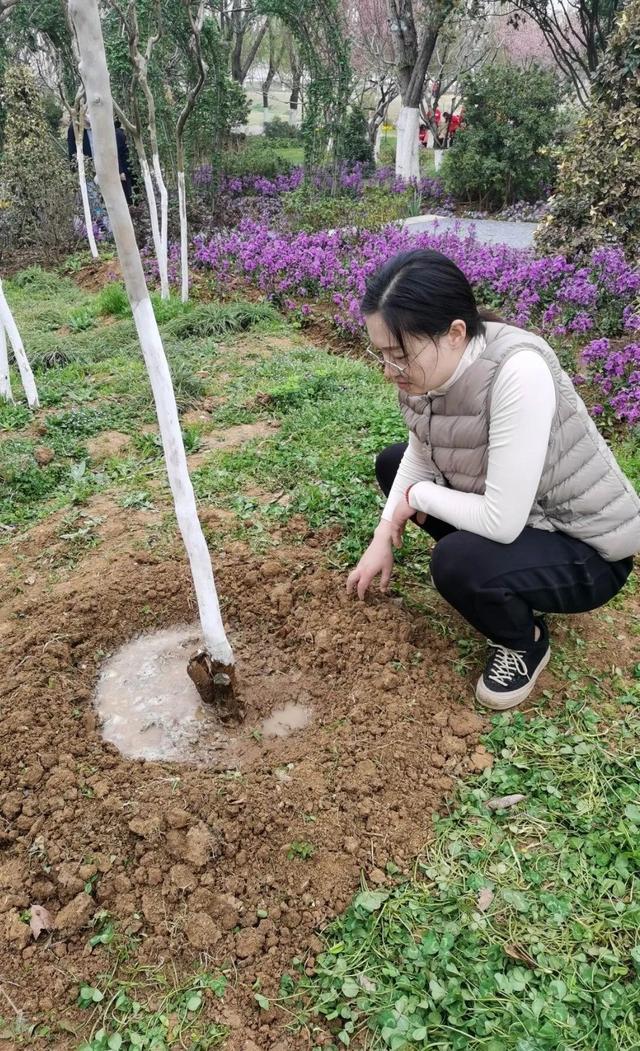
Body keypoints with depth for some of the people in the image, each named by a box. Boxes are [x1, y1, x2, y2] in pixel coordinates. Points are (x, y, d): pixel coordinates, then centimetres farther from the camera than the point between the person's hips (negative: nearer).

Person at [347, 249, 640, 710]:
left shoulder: (520, 373, -35)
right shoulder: (428, 365, -13)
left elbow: (501, 522, -34)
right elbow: (421, 456, 4)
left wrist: (418, 497, -18)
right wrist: (384, 537, -4)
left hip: (586, 552, -7)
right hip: (508, 514, 8)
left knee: (457, 562, -33)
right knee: (392, 464, 8)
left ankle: (525, 642, 3)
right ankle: (490, 580, 13)